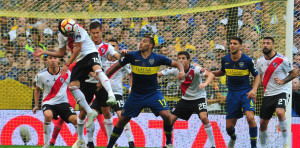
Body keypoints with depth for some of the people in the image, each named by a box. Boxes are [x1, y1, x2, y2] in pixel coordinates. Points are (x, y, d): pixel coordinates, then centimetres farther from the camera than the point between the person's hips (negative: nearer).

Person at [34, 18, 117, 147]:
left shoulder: (78, 30, -12)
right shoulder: (61, 35, 11)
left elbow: (78, 49, -12)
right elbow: (61, 53, 23)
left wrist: (67, 65, -10)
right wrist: (44, 52, 16)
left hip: (90, 54, -7)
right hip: (80, 61, 7)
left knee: (97, 69, -39)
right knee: (73, 86, -11)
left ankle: (111, 96, -56)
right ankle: (90, 112, -8)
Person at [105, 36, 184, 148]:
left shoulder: (158, 58, -7)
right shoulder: (132, 56, -7)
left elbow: (176, 64, 2)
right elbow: (116, 66, 2)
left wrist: (181, 71, -20)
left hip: (153, 93, -1)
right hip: (136, 95, 1)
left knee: (166, 115, -19)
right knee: (122, 120, 0)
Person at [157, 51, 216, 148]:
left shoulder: (195, 69, -22)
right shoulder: (175, 70, -8)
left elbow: (211, 75, -34)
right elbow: (159, 74, -2)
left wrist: (205, 83, -55)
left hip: (198, 98, -5)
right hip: (185, 99, 5)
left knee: (203, 117, -28)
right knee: (171, 119, -1)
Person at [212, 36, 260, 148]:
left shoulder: (247, 60, -9)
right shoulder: (225, 59, 1)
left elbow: (256, 76, 2)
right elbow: (222, 72, 21)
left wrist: (254, 90, -13)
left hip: (245, 92, -3)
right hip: (232, 94, 3)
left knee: (250, 117, -28)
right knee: (229, 126, 2)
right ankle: (233, 138, 39)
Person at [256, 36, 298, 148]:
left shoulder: (281, 59, -9)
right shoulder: (260, 61, 7)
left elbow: (294, 74, -1)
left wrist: (282, 81, -15)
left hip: (281, 92, -6)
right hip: (268, 94, 6)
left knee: (280, 112, -33)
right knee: (263, 123, 5)